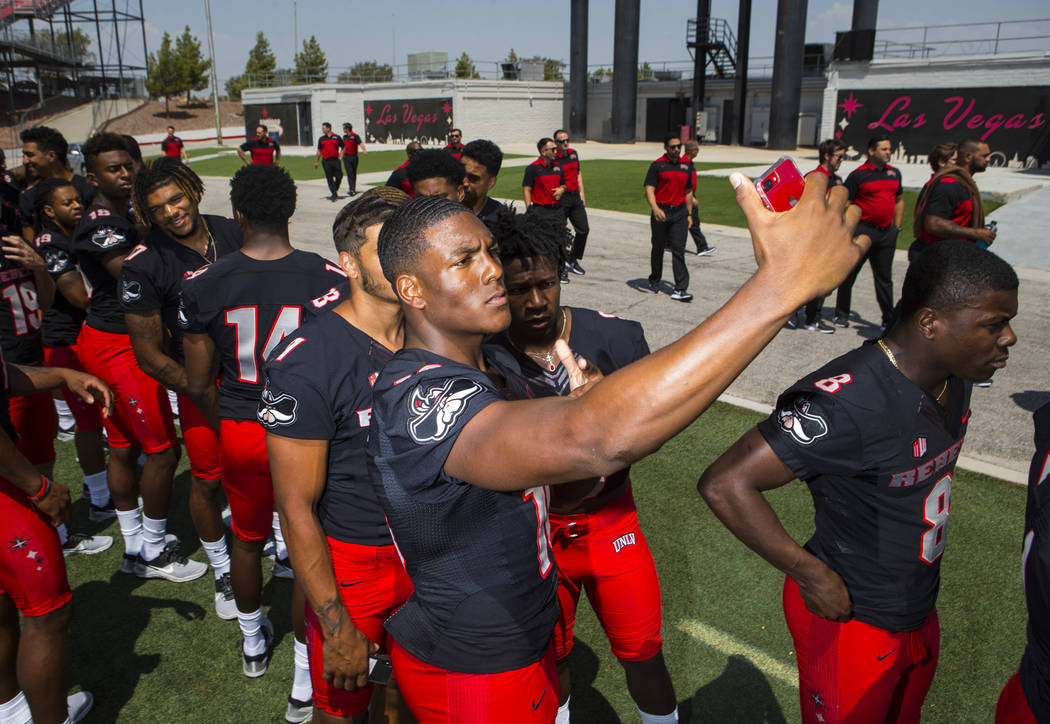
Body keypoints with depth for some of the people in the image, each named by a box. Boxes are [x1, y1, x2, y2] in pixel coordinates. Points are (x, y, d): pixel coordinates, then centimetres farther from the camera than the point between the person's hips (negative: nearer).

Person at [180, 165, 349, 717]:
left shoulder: (204, 285, -10)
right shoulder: (328, 281, -16)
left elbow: (198, 385, -3)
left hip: (238, 435, 3)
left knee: (247, 538, 25)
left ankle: (253, 643, 50)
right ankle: (307, 680, 24)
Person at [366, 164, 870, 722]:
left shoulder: (489, 367, 0)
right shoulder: (416, 402, -33)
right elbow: (601, 439, -49)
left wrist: (581, 410, -13)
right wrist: (781, 281, -49)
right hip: (471, 679, -8)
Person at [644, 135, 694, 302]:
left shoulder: (686, 165, 12)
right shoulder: (657, 165, -1)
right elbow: (649, 190, -8)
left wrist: (689, 214, 15)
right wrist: (655, 208, -24)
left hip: (679, 213, 2)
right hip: (661, 212, -2)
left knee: (679, 250, -7)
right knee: (658, 249, 12)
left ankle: (680, 289, -11)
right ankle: (654, 281, 32)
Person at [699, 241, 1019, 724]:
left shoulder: (954, 378, -5)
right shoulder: (850, 401, -33)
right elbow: (724, 485, -35)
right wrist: (812, 575, -28)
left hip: (919, 613, 8)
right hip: (850, 618, -8)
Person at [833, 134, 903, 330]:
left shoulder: (894, 173, 12)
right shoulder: (858, 175, -6)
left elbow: (899, 200, 22)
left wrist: (896, 227, 15)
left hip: (887, 233, 5)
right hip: (863, 230, -5)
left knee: (884, 277, 11)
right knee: (850, 273, 2)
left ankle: (889, 319, 17)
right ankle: (841, 314, 15)